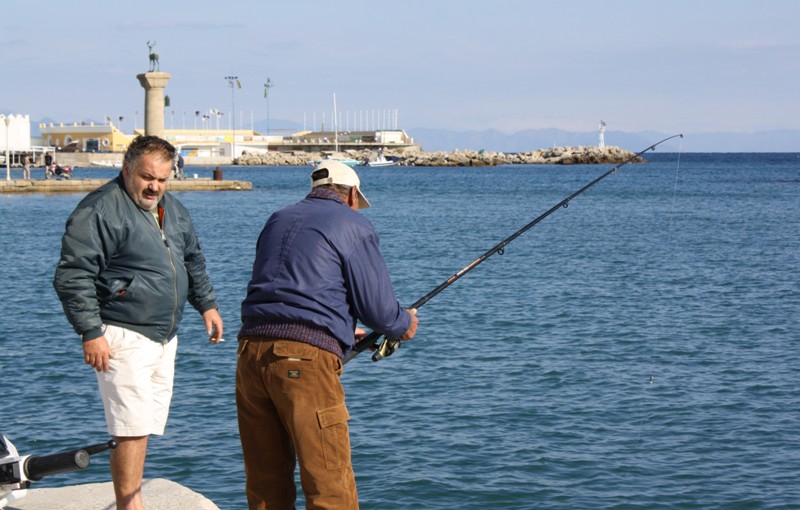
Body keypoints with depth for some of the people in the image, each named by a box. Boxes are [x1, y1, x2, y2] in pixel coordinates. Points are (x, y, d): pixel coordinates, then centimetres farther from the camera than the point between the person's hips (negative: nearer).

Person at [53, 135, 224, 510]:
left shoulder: (172, 209, 15)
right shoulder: (100, 209, -12)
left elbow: (193, 261, 30)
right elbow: (72, 276, -15)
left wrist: (206, 304, 24)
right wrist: (90, 333, -18)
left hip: (163, 337, 8)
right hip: (123, 338, -8)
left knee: (144, 428, 11)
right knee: (132, 430, -12)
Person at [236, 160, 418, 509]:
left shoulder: (278, 220, 24)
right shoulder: (353, 226, 5)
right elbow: (378, 307, 1)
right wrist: (404, 325, 23)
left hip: (251, 350, 7)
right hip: (305, 357, -6)